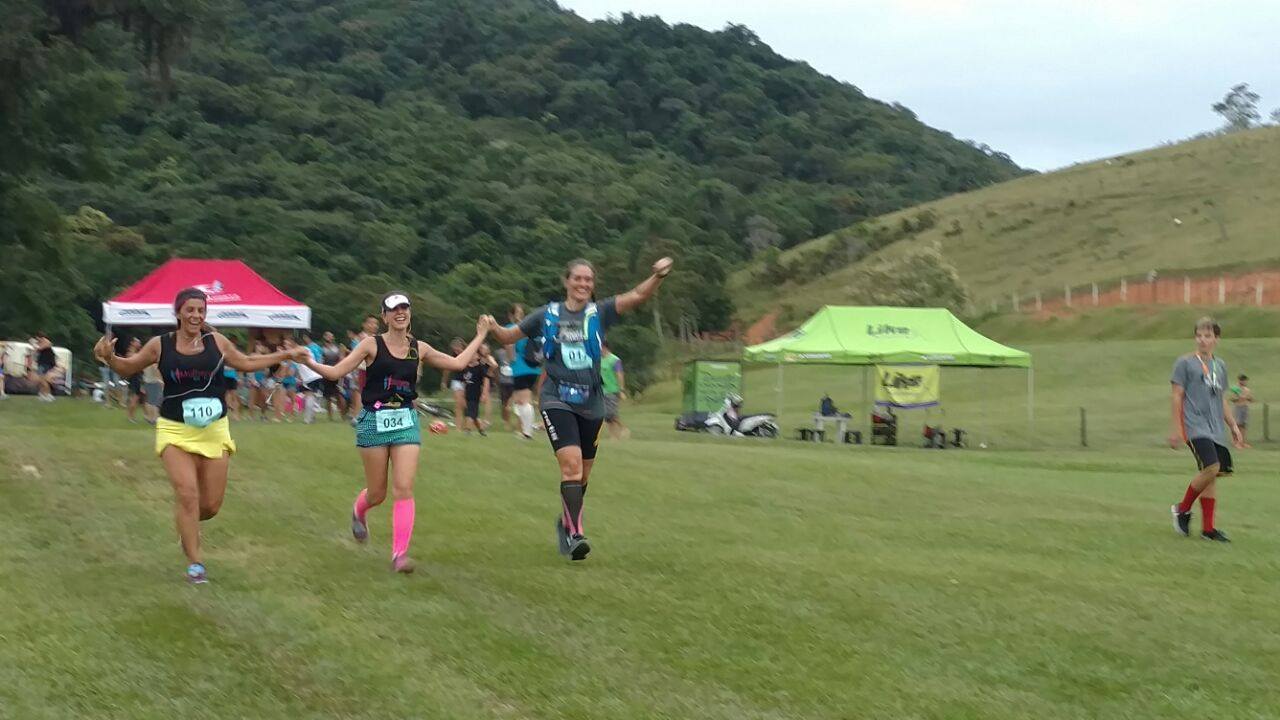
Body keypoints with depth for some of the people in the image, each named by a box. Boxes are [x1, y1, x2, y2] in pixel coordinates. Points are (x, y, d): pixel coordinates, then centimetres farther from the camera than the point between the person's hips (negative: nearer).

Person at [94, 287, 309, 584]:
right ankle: (194, 562, -6)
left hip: (214, 430, 2)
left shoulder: (216, 342, 2)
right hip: (175, 431, -2)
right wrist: (109, 357, -8)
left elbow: (247, 363, 18)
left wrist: (284, 356, 16)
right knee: (187, 493, -19)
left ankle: (187, 525, 40)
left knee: (211, 504, 3)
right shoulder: (160, 345, -1)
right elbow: (129, 367, 12)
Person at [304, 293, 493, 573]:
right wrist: (310, 363, -24)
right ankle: (358, 512, 44)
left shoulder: (419, 348, 6)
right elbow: (336, 372, -8)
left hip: (406, 421, 2)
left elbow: (457, 363, 10)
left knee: (404, 489, -11)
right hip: (374, 421, -2)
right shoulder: (372, 345, -5)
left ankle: (400, 554, -7)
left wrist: (480, 336, 10)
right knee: (377, 493, 7)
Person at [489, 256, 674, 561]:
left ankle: (566, 522, 36)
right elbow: (509, 336, 12)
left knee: (582, 475, 12)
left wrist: (658, 277, -27)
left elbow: (637, 296, -9)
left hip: (591, 404, 2)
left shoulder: (599, 313, 4)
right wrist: (493, 328, -10)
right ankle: (575, 533, -20)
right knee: (571, 464, -21)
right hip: (557, 401, -2)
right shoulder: (547, 315, 5)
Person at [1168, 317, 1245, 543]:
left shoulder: (1220, 366, 17)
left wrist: (1233, 426, 19)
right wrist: (1175, 429, -8)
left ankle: (1208, 528, 11)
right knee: (1211, 468, -21)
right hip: (1195, 426, -6)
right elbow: (1177, 397, -4)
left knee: (1211, 474, 5)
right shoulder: (1185, 363, -1)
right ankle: (1183, 509, 0)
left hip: (1215, 430, 6)